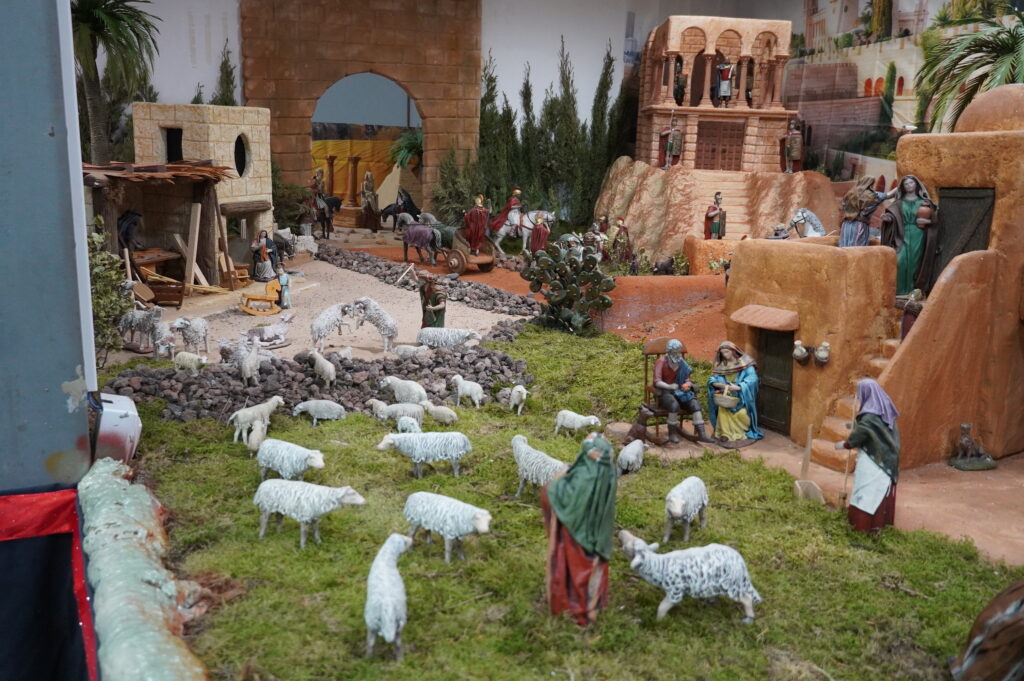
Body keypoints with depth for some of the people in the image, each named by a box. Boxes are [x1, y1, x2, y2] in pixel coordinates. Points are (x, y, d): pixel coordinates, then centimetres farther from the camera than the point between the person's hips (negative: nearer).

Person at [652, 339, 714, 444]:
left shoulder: (681, 362, 7)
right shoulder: (661, 362, -10)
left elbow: (687, 379, 9)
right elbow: (657, 381, -19)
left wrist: (688, 384, -16)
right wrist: (669, 386, -37)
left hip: (678, 391, 5)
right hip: (664, 391, -5)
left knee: (695, 403, -19)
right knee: (674, 405, -36)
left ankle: (701, 434, -23)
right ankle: (672, 434, -22)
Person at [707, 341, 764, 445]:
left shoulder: (745, 363, -6)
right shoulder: (721, 365, 8)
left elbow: (752, 379, -18)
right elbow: (712, 379, 2)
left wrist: (738, 387, -33)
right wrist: (719, 384, -21)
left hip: (742, 395, -3)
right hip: (727, 395, 3)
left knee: (741, 412, -28)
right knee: (722, 409, -28)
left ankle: (741, 433, -3)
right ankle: (726, 433, -16)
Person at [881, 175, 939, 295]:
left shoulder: (924, 201, 9)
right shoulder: (899, 202, 10)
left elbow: (933, 218, 8)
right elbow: (892, 214, -1)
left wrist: (927, 221, -13)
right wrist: (887, 217, -23)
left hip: (918, 236, 0)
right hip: (903, 235, 0)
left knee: (915, 261, -3)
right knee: (902, 260, -13)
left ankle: (914, 289, 2)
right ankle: (902, 290, -8)